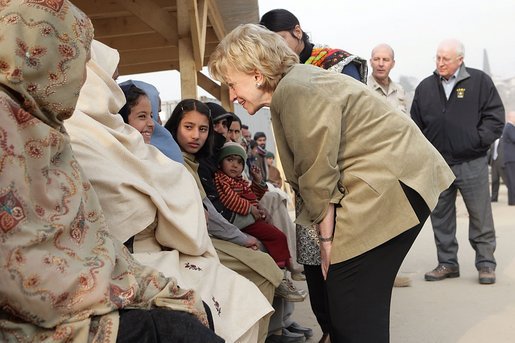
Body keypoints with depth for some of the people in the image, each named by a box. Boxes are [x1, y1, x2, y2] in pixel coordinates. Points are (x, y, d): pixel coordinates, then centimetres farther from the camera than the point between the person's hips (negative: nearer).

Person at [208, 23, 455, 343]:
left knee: (352, 296, -8)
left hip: (396, 181, -10)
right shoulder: (287, 91, 12)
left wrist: (327, 239, -7)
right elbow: (310, 173, 10)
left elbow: (319, 178, -17)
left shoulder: (298, 92, -19)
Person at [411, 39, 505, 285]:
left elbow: (496, 117, -1)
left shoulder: (480, 82, 1)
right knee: (441, 218, 9)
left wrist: (477, 141, -11)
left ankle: (486, 264, 16)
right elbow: (416, 125, 13)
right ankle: (447, 263, 20)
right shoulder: (425, 87, 10)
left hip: (472, 164, -3)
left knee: (481, 217, 3)